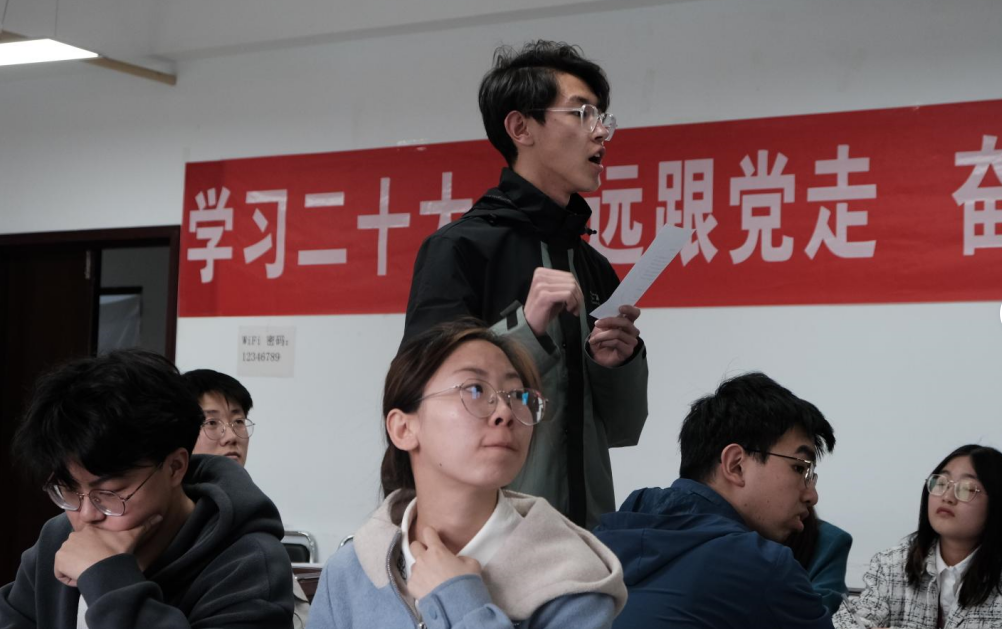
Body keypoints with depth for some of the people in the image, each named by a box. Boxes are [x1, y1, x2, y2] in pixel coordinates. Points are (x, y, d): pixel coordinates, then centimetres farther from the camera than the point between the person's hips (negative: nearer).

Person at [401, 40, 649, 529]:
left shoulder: (593, 267, 13)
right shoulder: (459, 247, -6)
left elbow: (620, 429, 15)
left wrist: (621, 364, -4)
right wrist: (525, 327, -21)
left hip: (585, 523, 6)